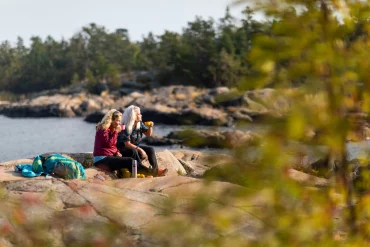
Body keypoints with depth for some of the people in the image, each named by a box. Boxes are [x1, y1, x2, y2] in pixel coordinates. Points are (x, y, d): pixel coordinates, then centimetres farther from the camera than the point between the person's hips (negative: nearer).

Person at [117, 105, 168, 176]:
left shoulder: (139, 124, -1)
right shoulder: (125, 128, -24)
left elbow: (148, 134, 10)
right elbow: (127, 144, -26)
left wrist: (150, 126, -11)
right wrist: (140, 150, -31)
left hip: (135, 146, 8)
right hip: (124, 148, -8)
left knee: (150, 149, -7)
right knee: (133, 151, -37)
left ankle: (155, 170, -14)